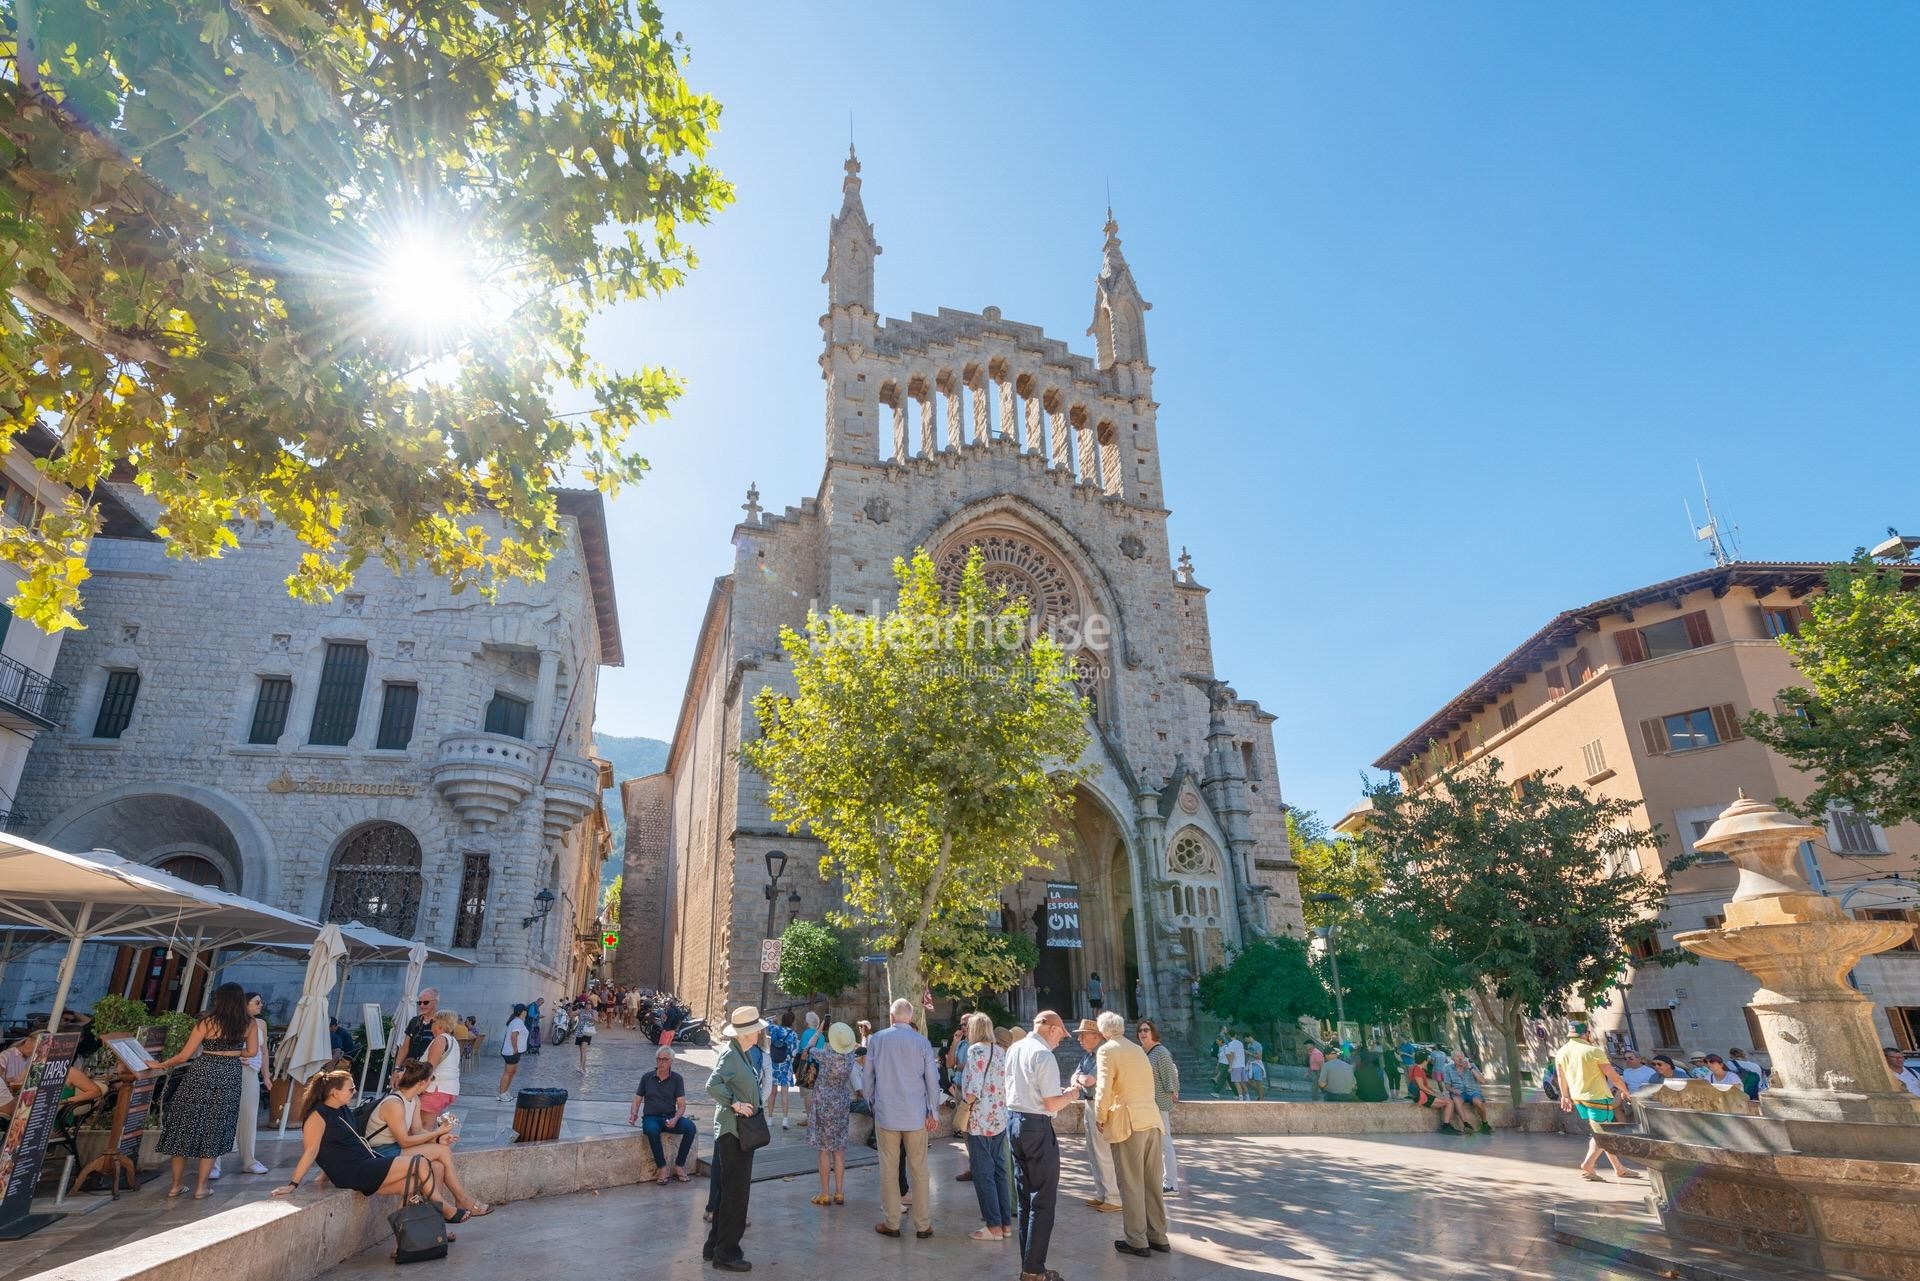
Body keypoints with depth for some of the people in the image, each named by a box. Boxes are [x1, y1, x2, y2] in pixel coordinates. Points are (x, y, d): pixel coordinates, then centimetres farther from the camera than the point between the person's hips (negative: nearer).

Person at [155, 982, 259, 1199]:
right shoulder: (250, 1023, 0)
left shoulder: (208, 1022, -7)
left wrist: (164, 1064, 12)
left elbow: (185, 1055, -4)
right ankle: (201, 1187, 11)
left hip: (202, 1073, -2)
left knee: (185, 1125, 13)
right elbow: (251, 1052, 4)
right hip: (231, 1076, 2)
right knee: (214, 1130, 10)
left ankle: (176, 1185, 20)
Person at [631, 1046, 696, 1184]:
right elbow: (637, 1100, 9)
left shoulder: (676, 1079, 4)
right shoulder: (647, 1078, 7)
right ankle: (662, 1168, -26)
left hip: (670, 1117, 1)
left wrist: (675, 1119, -20)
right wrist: (633, 1113, -13)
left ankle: (679, 1166, -16)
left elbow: (681, 1105, -1)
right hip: (651, 1117, -1)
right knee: (652, 1129, -37)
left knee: (690, 1126, -28)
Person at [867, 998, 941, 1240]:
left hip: (886, 1113, 0)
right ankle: (923, 1225, 13)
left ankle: (891, 1223, 15)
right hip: (916, 1116, 0)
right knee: (919, 1170, 8)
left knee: (888, 1170, 9)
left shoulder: (877, 1040, -3)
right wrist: (934, 1113, 7)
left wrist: (872, 1102, 19)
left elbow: (868, 1076, 4)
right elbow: (932, 1081, -2)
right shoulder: (922, 1042, -5)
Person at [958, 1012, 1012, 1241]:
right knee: (999, 1170, 13)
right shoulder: (1000, 1051, 9)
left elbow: (974, 1086, -19)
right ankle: (1006, 1223, 18)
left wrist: (966, 1109, -9)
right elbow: (1006, 1083, 7)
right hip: (1000, 1120, 7)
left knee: (983, 1173, 1)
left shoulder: (975, 1050, -12)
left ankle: (993, 1226, 5)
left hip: (980, 1121, -7)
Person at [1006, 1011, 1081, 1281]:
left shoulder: (1014, 1048, 8)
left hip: (1013, 1118, 9)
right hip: (1037, 1126, -8)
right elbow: (1051, 1104, -18)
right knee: (1042, 1201, 1)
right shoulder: (1044, 1056, -17)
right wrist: (1070, 1095, 2)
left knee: (1024, 1198, 16)